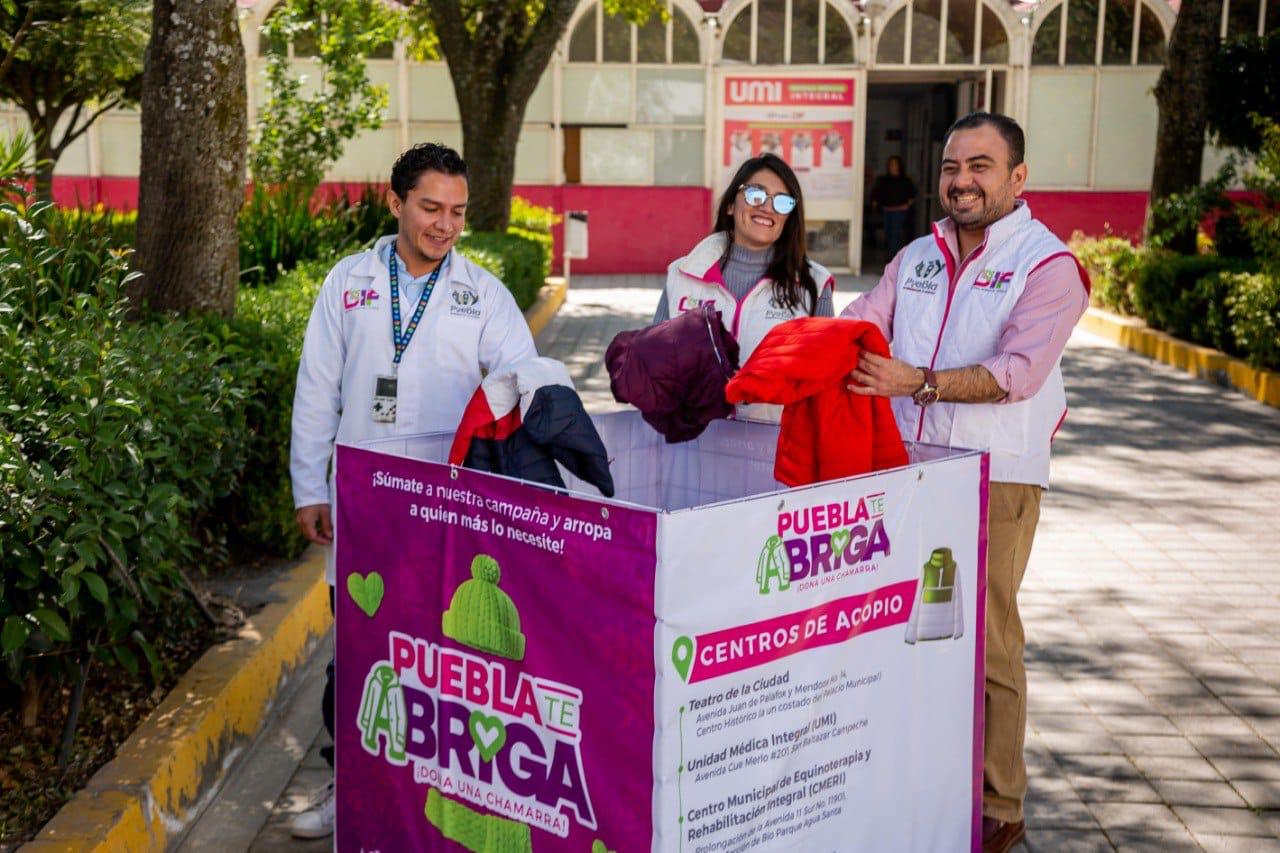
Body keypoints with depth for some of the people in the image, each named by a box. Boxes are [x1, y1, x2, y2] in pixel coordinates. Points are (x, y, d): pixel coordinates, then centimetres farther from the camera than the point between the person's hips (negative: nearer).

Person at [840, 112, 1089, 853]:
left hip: (994, 480, -6)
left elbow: (1018, 372, -19)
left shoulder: (1047, 264, -6)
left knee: (985, 643, -1)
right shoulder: (917, 258, 14)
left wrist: (918, 382, -31)